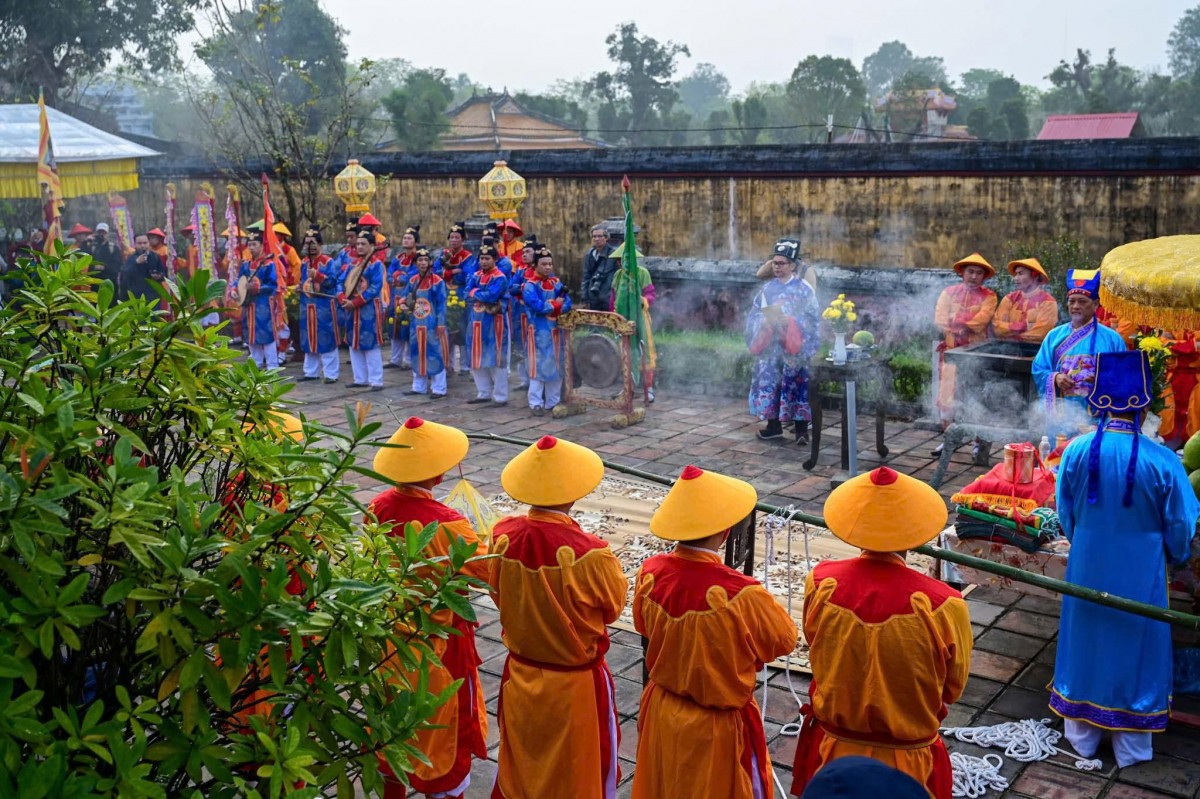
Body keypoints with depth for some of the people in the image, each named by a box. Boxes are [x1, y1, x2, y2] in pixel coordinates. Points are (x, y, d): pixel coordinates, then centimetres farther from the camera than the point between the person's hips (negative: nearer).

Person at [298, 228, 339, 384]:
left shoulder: (328, 261, -8)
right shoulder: (304, 262, 13)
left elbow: (332, 281, -16)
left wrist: (317, 275, -28)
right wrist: (299, 287, 4)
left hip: (324, 306, -7)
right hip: (307, 305, 7)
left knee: (326, 340, -5)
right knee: (309, 340, 12)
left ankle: (331, 373, 0)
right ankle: (311, 371, 21)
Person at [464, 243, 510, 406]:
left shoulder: (499, 278, -10)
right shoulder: (476, 276, 12)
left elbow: (490, 296, -23)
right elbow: (468, 294, 2)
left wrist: (475, 292, -7)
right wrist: (484, 297, -13)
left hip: (493, 323, -7)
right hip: (476, 321, 8)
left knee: (495, 360, -5)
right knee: (477, 359, 12)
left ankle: (500, 397, 0)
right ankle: (483, 393, 23)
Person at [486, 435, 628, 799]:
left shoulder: (504, 536, -16)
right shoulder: (589, 555, -30)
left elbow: (498, 594, 0)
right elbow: (613, 606, -11)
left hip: (520, 676, 4)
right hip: (575, 686, -4)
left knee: (520, 768, 25)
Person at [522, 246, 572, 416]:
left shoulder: (556, 283, 11)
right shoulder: (530, 285, -7)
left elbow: (567, 303, 1)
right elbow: (536, 306, -21)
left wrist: (549, 306, -17)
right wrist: (556, 304, -9)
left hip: (557, 330, 6)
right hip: (539, 332, -6)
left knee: (557, 366, 9)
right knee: (539, 366, -5)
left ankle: (553, 401, 18)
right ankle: (536, 403, 1)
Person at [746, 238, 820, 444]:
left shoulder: (804, 289, -2)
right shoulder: (767, 289, 11)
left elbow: (812, 318, -6)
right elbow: (753, 315, 13)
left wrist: (786, 320, -17)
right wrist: (766, 320, -8)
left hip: (793, 348, -4)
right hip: (770, 346, 4)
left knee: (796, 384, -3)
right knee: (769, 382, 5)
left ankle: (801, 428, 3)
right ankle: (774, 425, 17)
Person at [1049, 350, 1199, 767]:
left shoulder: (1076, 451, -14)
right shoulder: (1163, 461, -20)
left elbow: (1065, 515, 0)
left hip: (1086, 569, 2)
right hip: (1140, 575, -2)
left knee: (1086, 641, 18)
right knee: (1133, 648, 15)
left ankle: (1082, 736, 33)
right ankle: (1130, 746, 29)